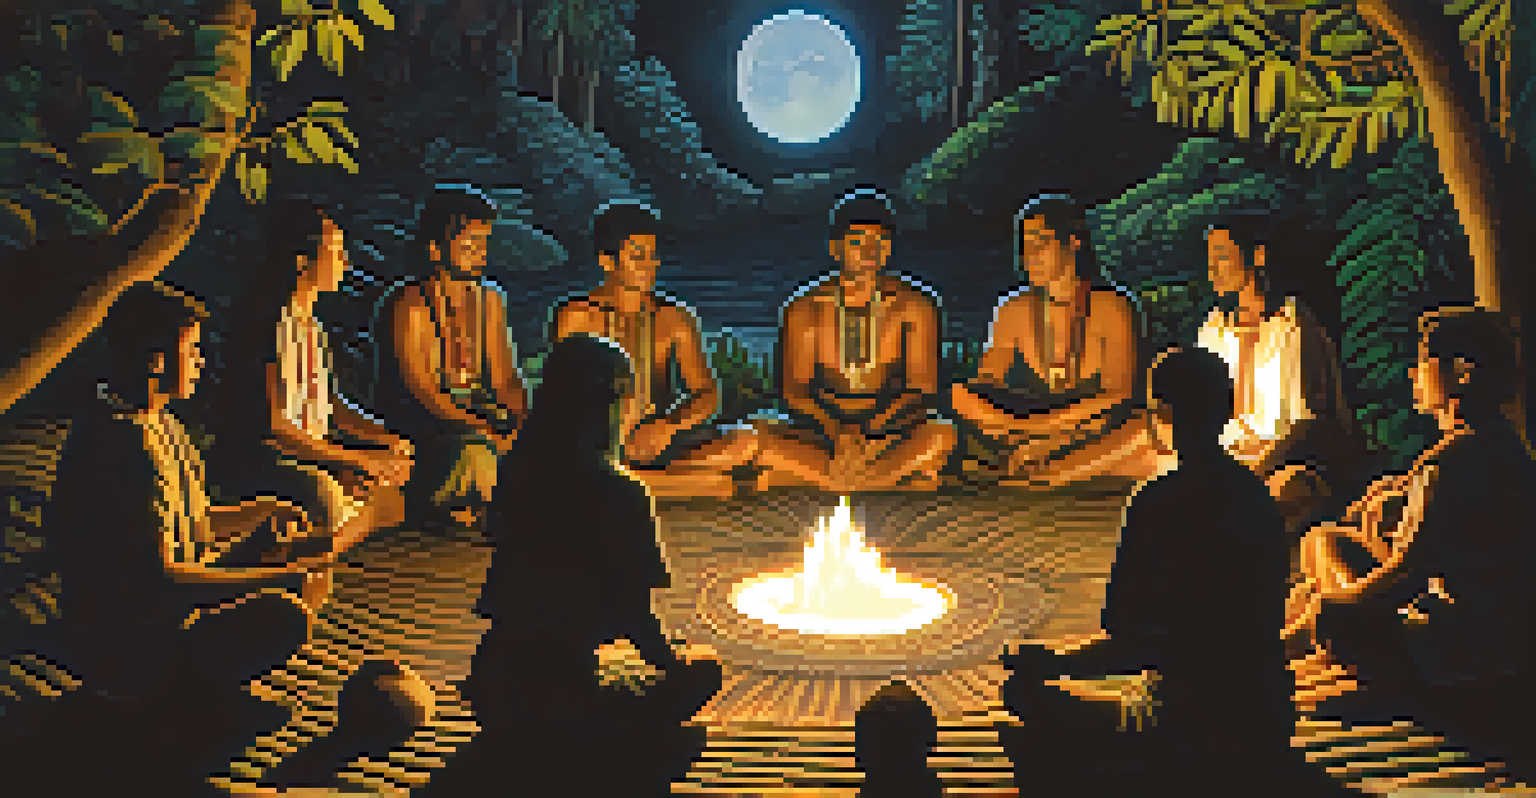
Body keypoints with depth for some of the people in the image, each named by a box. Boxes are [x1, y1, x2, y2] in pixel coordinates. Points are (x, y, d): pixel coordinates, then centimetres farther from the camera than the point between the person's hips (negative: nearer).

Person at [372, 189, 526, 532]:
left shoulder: (490, 299, 11)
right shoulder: (411, 307, -10)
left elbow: (505, 379, 11)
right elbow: (423, 391, -19)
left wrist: (521, 419, -11)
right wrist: (488, 432, -29)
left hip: (475, 414, 7)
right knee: (476, 450, -34)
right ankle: (422, 507, -14)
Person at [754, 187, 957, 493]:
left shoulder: (912, 305, 1)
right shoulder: (806, 310, 2)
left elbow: (923, 388, -5)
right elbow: (794, 389, -5)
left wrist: (869, 436, -22)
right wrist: (839, 435, -24)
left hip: (893, 430, -1)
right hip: (823, 431, 1)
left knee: (942, 434, -32)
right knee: (765, 442, -29)